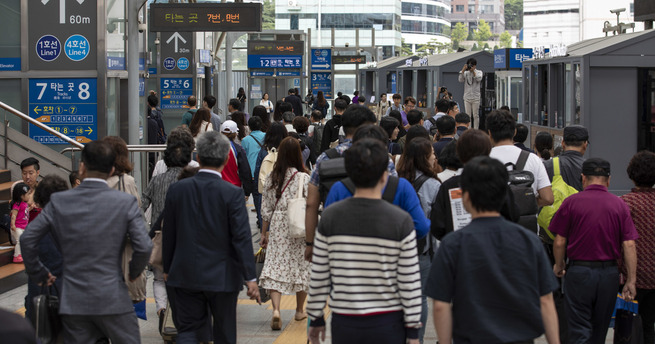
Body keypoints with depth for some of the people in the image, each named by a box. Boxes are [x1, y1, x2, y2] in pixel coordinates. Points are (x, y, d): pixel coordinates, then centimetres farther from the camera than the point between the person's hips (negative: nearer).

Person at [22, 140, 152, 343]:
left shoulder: (59, 201, -1)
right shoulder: (126, 202, -6)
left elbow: (28, 239, 1)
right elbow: (144, 247, -11)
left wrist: (38, 274, 15)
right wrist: (134, 271, 9)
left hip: (73, 302, 2)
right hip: (113, 300, -2)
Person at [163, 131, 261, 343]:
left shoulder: (177, 189, -3)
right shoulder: (232, 194, -13)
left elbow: (168, 234, 5)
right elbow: (242, 238, -13)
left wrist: (167, 270, 17)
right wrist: (250, 278, -9)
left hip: (184, 276, 2)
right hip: (222, 278, -2)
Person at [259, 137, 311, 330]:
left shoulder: (272, 178, -1)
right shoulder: (304, 178, -9)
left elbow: (266, 209, 4)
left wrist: (264, 233, 13)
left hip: (277, 229, 1)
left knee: (275, 266, -2)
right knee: (301, 267, 14)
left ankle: (275, 309, -21)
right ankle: (300, 310, 28)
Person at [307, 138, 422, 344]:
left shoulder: (330, 217, -5)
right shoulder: (401, 221, -10)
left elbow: (319, 275, 0)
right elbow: (409, 281, -7)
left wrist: (316, 318, 12)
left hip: (344, 326, 2)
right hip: (387, 325, -2)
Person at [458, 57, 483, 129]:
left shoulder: (479, 72, 4)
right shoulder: (466, 73, 8)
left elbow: (479, 79, -14)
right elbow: (460, 80, -5)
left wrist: (473, 71, -17)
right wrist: (463, 70, -11)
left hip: (476, 97, -2)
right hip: (467, 97, 2)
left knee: (475, 115, 0)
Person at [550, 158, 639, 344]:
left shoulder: (571, 202, -6)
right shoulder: (620, 205, 0)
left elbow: (559, 241, -4)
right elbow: (629, 245, -4)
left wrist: (559, 265, 14)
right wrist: (631, 280, -1)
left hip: (579, 272, -3)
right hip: (609, 273, 3)